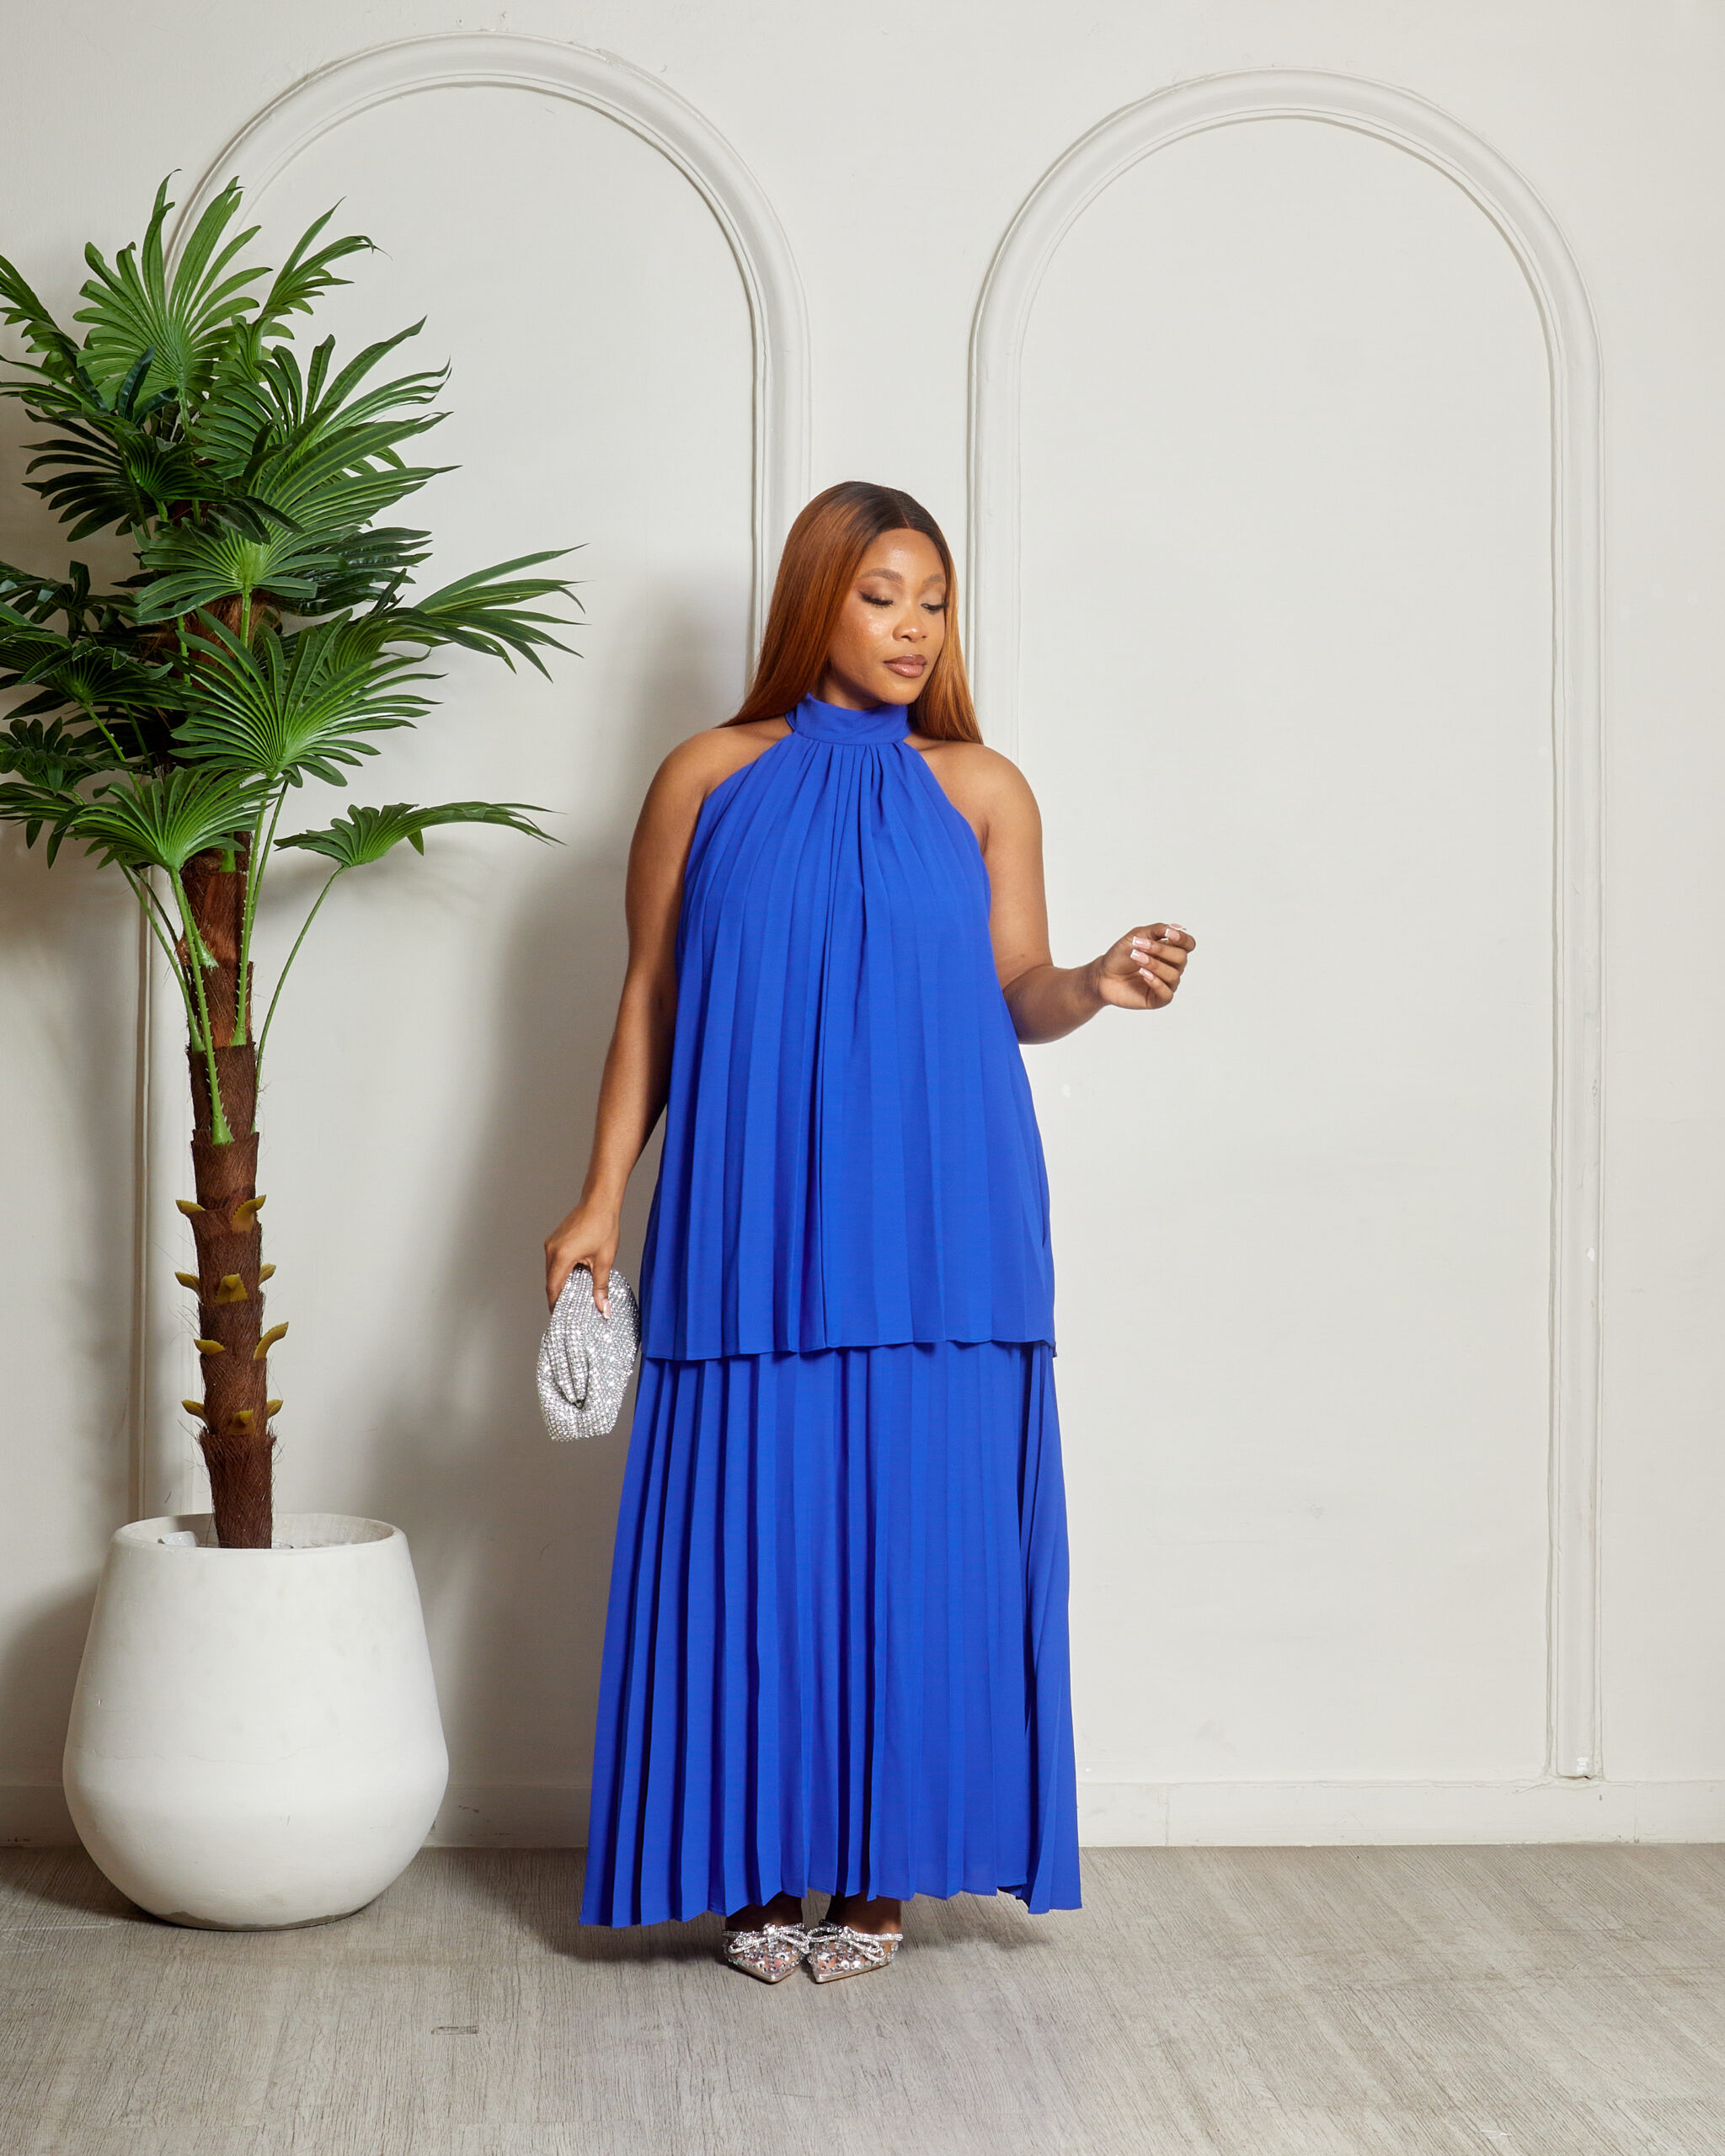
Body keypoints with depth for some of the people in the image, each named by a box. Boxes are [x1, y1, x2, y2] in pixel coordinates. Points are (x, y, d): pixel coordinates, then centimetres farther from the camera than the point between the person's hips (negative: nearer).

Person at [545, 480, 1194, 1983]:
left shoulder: (982, 790, 8)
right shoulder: (710, 779, 7)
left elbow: (1015, 995, 7)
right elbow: (651, 997, 8)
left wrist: (1096, 986, -15)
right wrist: (602, 1197, 3)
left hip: (934, 1224, 0)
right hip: (754, 1226, 0)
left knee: (917, 1532, 0)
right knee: (760, 1527, 0)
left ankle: (886, 1866, 13)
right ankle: (765, 1869, 13)